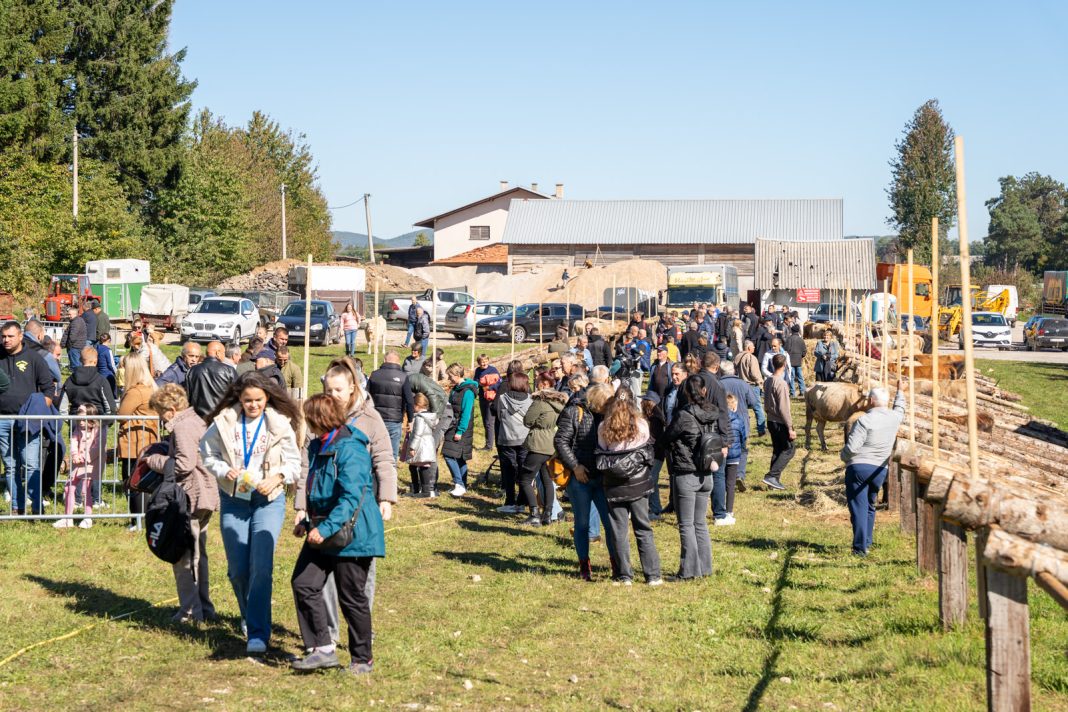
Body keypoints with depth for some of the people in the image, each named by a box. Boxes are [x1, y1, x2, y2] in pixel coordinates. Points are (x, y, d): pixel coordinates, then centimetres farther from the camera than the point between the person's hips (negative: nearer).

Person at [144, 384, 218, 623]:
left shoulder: (182, 427, -16)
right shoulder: (196, 421, 15)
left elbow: (184, 464, -24)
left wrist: (154, 460, -10)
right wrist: (160, 457, 13)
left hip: (189, 498, -10)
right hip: (205, 496, 10)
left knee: (184, 557, -2)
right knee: (198, 554, 18)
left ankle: (190, 611, 1)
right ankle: (204, 607, 24)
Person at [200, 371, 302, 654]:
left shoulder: (280, 424, -4)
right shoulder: (224, 422, -2)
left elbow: (294, 463, 3)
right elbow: (208, 454, 8)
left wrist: (277, 477, -16)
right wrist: (225, 471, -10)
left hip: (268, 500, -2)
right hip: (234, 500, 2)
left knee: (261, 566, -13)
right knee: (237, 569, 7)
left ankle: (258, 633, -10)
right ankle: (250, 617, 34)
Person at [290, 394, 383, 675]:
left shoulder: (349, 449, -20)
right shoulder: (319, 447, 11)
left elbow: (352, 497, -26)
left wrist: (325, 528, -30)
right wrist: (308, 522, 18)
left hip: (351, 534, -9)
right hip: (322, 531, 9)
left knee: (352, 597, 1)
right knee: (303, 583, 2)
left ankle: (362, 659, 16)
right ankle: (323, 649, 8)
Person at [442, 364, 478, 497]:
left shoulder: (467, 391, -15)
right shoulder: (455, 389, 13)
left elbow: (466, 413, -19)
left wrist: (460, 431, -20)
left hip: (461, 430, -9)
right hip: (453, 428, 9)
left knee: (450, 455, -13)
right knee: (458, 458, 10)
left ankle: (460, 485, -9)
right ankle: (462, 485, 15)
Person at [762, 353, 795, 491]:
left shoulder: (768, 381, 5)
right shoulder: (781, 383, -20)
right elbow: (784, 408, -20)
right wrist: (790, 428, -17)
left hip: (771, 421, 8)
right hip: (780, 422, -8)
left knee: (777, 451, 15)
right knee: (788, 450, 1)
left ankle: (775, 480, 15)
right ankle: (772, 476, -7)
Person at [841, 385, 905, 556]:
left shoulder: (864, 420, -15)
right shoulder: (894, 418, 4)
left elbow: (851, 447, -19)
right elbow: (900, 409, 30)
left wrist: (844, 457, 3)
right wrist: (900, 392, 47)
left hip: (858, 467, -6)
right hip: (880, 470, 6)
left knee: (858, 508, -4)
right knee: (870, 507, 21)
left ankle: (860, 547, -8)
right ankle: (867, 543, 25)